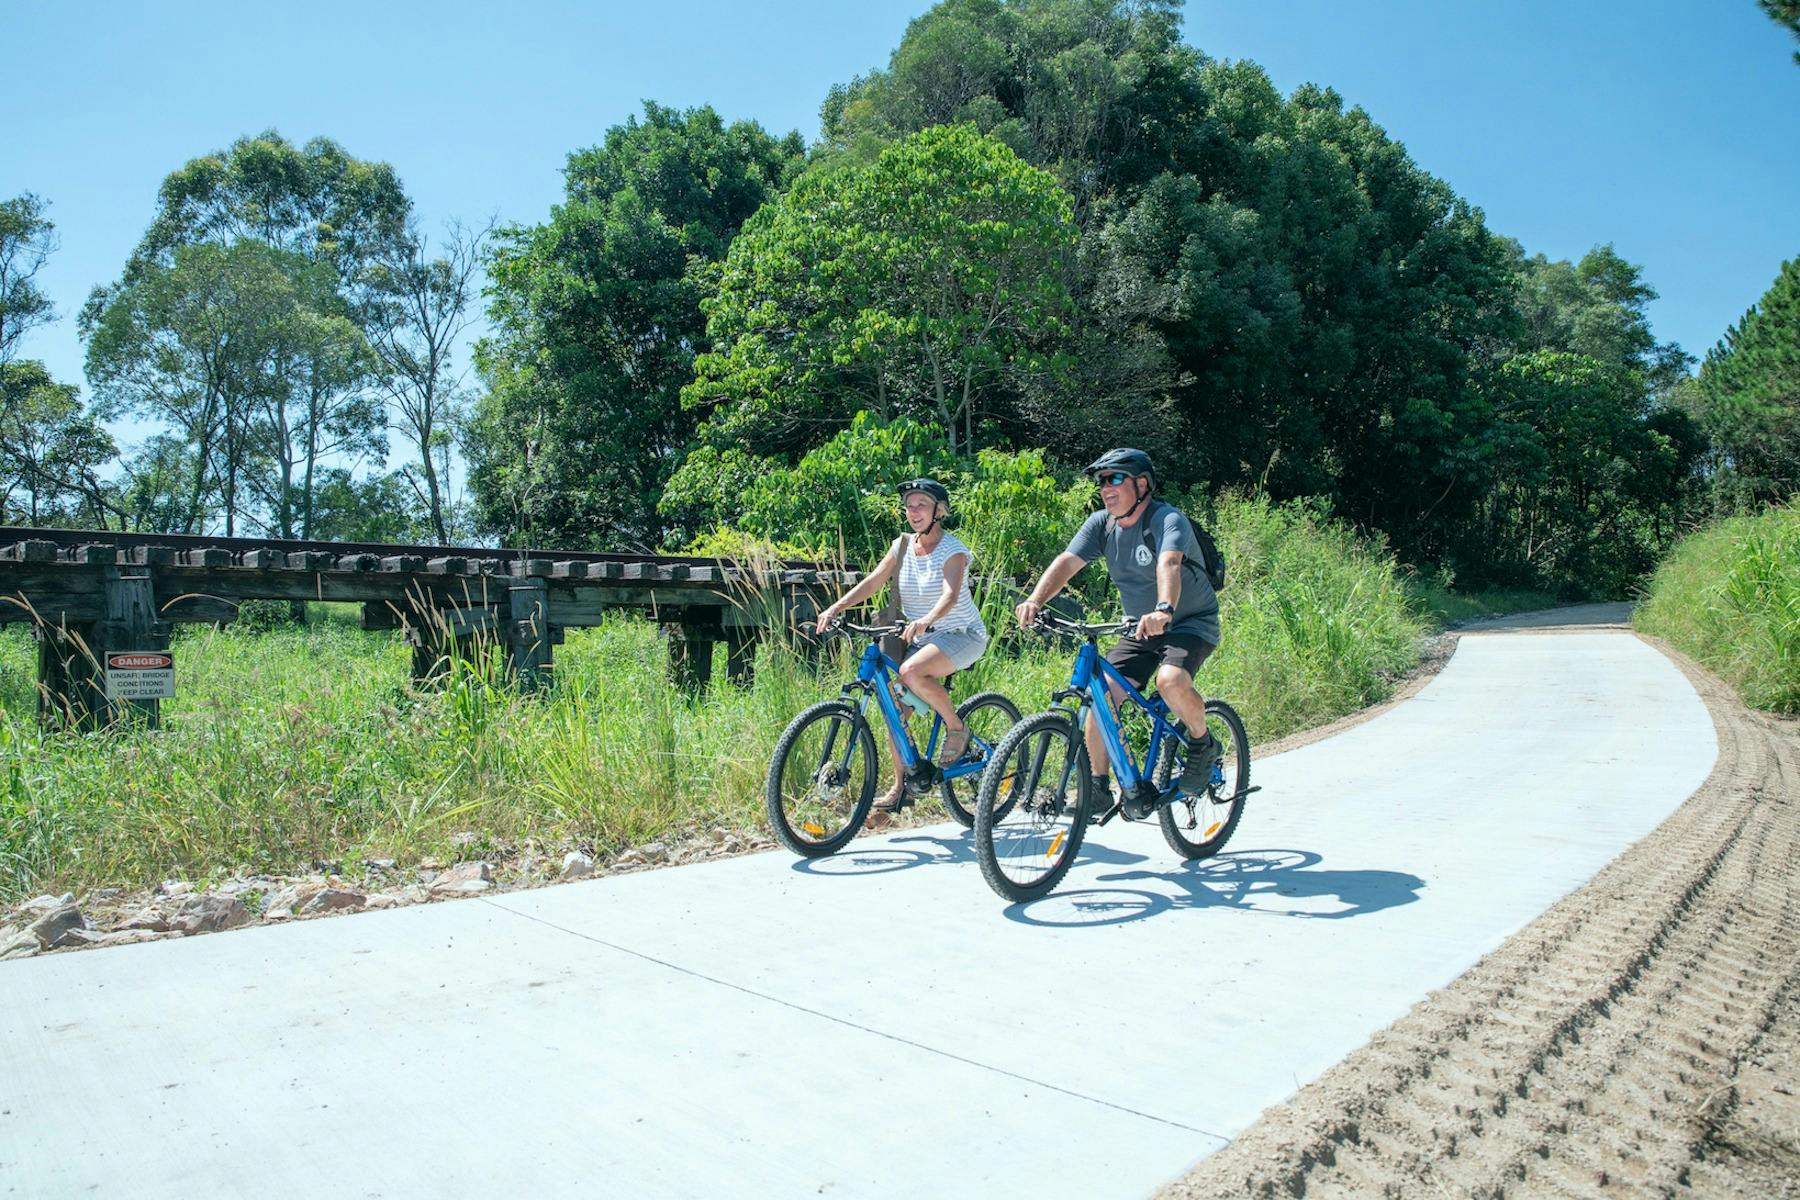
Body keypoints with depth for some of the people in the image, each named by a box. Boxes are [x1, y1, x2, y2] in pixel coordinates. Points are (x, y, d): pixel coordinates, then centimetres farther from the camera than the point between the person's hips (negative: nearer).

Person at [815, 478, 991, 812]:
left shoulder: (952, 550, -14)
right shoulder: (902, 546, 4)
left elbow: (950, 595, -31)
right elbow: (872, 581, -4)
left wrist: (925, 621, -51)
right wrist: (835, 607, -18)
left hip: (961, 634, -6)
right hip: (921, 637, 7)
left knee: (911, 672, -34)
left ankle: (957, 728, -11)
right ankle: (900, 787, 10)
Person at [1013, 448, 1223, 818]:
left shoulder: (1168, 520, -22)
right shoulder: (1101, 523, -4)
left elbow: (1169, 564, -42)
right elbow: (1066, 561, -17)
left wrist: (1163, 610, -61)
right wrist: (1035, 601, -35)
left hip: (1192, 621, -6)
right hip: (1141, 628, 6)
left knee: (1171, 680, -34)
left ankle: (1204, 745, -3)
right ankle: (1098, 786, 1)